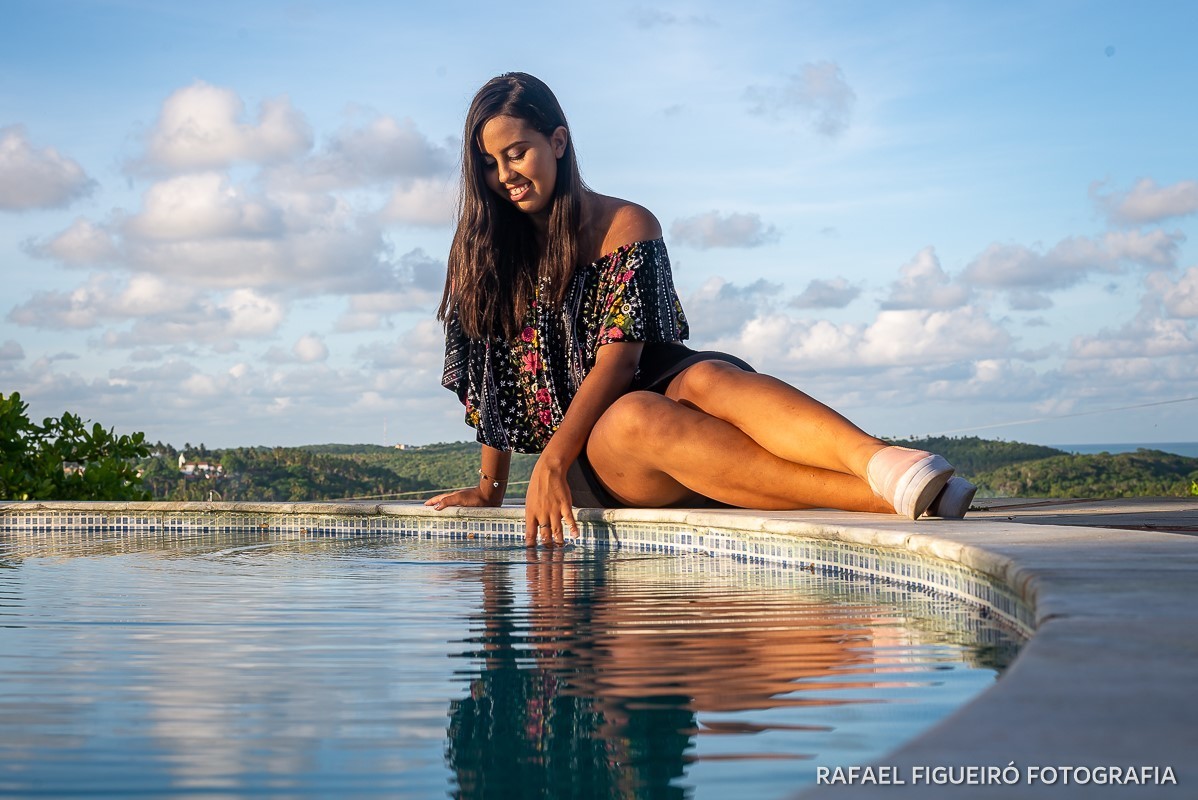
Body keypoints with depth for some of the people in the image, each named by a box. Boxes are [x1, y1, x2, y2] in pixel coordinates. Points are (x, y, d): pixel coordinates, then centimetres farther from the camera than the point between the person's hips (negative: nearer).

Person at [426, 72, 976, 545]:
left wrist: (552, 461, -21)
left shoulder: (626, 226, 0)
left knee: (709, 378, -36)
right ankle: (882, 498, -56)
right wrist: (490, 489, 10)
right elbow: (493, 377, 12)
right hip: (588, 453, 0)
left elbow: (619, 358, -11)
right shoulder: (483, 248, 11)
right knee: (637, 417, -37)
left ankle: (879, 462, -62)